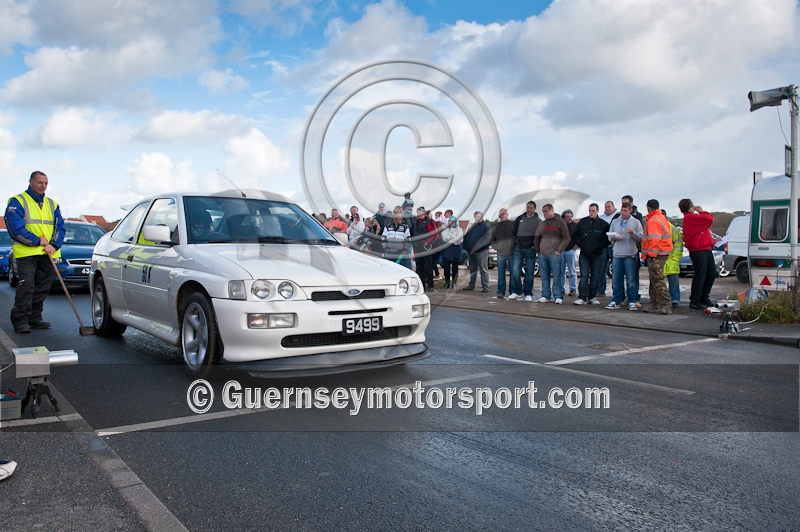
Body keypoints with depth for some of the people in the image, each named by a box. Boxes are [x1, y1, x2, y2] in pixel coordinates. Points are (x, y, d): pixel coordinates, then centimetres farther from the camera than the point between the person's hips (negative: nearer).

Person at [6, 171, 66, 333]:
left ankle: (35, 318, 17)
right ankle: (20, 320, -6)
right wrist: (37, 241, -13)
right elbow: (15, 227, -10)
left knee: (43, 287, 8)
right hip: (26, 253, -5)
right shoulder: (17, 202, 0)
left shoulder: (52, 204, 16)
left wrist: (54, 245, -6)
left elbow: (60, 227, 10)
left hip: (47, 253, 5)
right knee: (26, 286, -11)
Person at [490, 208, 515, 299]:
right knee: (501, 275, 1)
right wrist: (496, 247, 3)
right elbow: (491, 239, 18)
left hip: (512, 253, -2)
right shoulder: (495, 226, 12)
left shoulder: (513, 224, 4)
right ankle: (501, 292, 5)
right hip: (500, 253, 2)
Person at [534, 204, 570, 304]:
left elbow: (566, 238, -3)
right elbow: (536, 238, 23)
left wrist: (559, 250, -9)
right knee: (544, 277, 5)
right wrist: (538, 250, 13)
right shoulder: (542, 223, 16)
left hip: (554, 254, -5)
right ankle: (545, 295, 11)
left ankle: (558, 296, -3)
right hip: (542, 255, 5)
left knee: (557, 276, -6)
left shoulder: (560, 221, 2)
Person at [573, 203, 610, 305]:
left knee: (596, 277, 4)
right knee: (584, 276, -5)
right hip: (584, 254, 1)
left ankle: (592, 297, 14)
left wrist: (598, 247, -8)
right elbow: (576, 235, 14)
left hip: (598, 255, -1)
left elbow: (607, 239, 1)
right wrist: (580, 244, 0)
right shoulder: (582, 222, 7)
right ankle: (582, 297, -6)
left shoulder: (603, 224, 0)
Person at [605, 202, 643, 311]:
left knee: (631, 280, -1)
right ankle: (616, 301, 12)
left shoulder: (635, 222, 5)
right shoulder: (615, 222, 14)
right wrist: (613, 238, -5)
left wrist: (633, 233, -18)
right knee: (616, 280, 4)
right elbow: (609, 236, 16)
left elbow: (641, 238, -1)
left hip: (630, 255, -3)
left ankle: (632, 302, 6)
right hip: (617, 254, 3)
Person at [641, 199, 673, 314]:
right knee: (654, 280, 14)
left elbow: (654, 240, -21)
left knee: (657, 281, -11)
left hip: (655, 255, -10)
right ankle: (655, 305, 18)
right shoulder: (663, 218, 18)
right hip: (664, 252, 10)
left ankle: (666, 306, -14)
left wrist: (651, 254, -18)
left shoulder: (652, 221, -13)